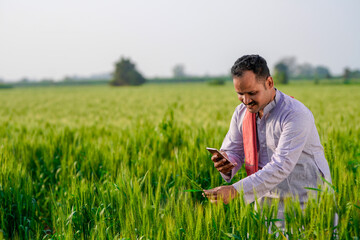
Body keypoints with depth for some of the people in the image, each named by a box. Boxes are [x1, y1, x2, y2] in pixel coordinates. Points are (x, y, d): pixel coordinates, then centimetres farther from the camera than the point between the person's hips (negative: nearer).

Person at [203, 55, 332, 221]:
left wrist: (236, 191, -32)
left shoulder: (295, 115, -18)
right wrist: (226, 163, -15)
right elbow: (233, 151, 12)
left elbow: (281, 167, -25)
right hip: (267, 199, 5)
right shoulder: (241, 112, 5)